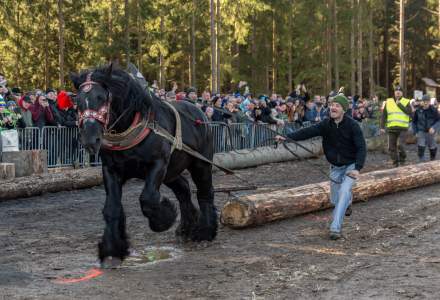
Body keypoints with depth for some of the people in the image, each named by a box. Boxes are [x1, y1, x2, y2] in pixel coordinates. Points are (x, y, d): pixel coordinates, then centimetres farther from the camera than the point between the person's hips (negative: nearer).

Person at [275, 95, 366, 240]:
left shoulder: (352, 125, -20)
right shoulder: (326, 124, -9)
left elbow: (361, 148, -23)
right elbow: (308, 132, -18)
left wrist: (357, 168, -35)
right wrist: (287, 137, -32)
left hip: (350, 165, -5)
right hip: (335, 167, 5)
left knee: (343, 192, -24)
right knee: (335, 199, 13)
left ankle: (335, 228, -24)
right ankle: (348, 202, 50)